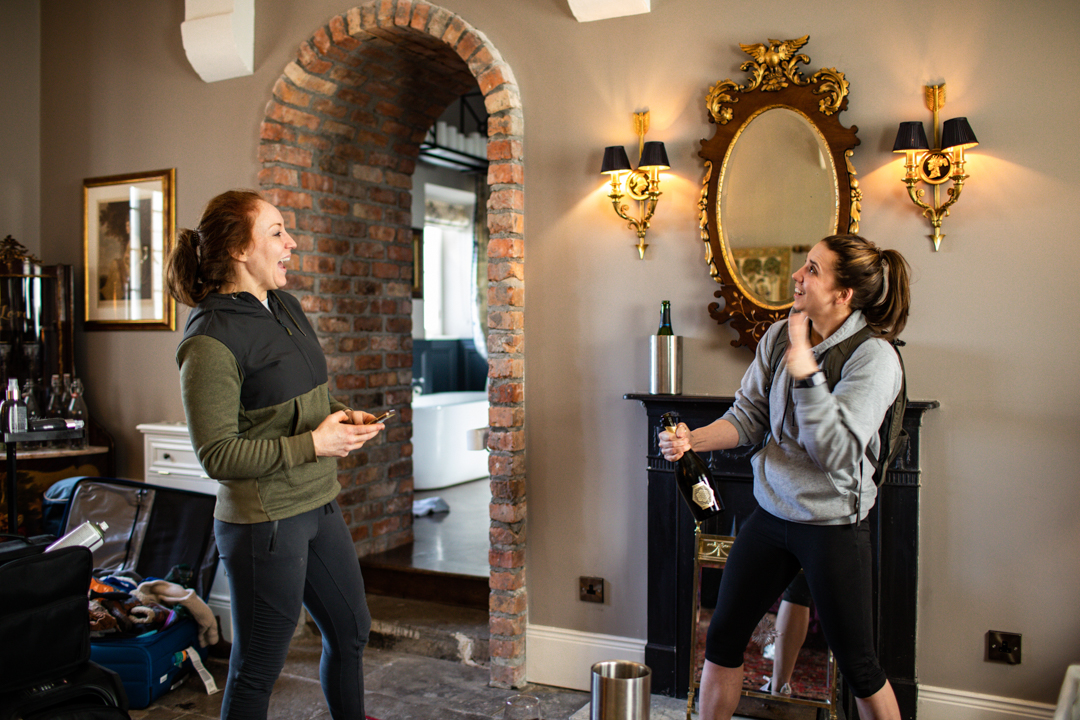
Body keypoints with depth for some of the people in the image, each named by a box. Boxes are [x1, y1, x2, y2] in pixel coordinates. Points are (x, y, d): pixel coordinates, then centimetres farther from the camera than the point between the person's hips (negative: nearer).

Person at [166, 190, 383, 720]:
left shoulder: (286, 307, 7)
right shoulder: (211, 340, -20)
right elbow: (217, 454, -20)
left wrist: (341, 416, -1)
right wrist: (313, 444, -22)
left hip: (318, 507, 9)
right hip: (263, 523, -9)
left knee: (351, 632, 24)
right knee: (257, 670, 8)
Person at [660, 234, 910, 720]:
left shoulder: (874, 357, -17)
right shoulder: (779, 337, 0)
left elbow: (835, 451, -25)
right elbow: (747, 418, 3)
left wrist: (805, 367, -29)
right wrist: (692, 439, -14)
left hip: (833, 525, -5)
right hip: (771, 512, 5)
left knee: (856, 663, 9)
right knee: (723, 637, 11)